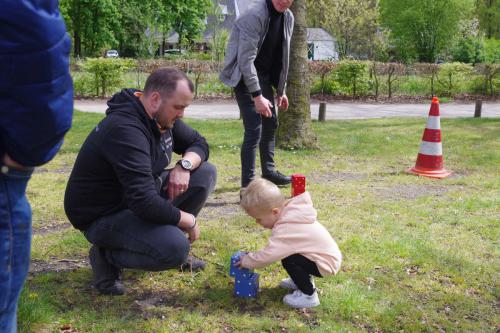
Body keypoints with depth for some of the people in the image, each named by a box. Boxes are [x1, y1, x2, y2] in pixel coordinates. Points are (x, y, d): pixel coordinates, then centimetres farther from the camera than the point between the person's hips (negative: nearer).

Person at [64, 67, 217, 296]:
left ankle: (165, 237, 12)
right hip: (102, 215, -9)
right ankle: (107, 256, -4)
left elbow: (199, 144, 11)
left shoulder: (162, 116, -3)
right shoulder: (125, 130, -32)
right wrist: (189, 220, -21)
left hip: (138, 196, 9)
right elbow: (145, 204, -37)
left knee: (206, 173, -1)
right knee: (175, 248, -31)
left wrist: (184, 165, -13)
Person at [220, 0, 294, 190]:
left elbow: (282, 56, 12)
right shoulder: (254, 15, -24)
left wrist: (281, 90, 13)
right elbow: (246, 59, -27)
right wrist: (257, 95, -29)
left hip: (264, 75, 8)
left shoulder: (288, 17, 2)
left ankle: (269, 171, 33)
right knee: (254, 129, -14)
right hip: (245, 77, -8)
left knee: (271, 123, 16)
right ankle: (247, 186, -9)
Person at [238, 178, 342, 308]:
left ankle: (308, 295, -7)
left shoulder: (285, 230, -29)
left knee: (288, 260, -21)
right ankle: (304, 280, 26)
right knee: (286, 252, 11)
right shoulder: (290, 210, -4)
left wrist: (246, 261, -15)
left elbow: (267, 255, -30)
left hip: (325, 264, -9)